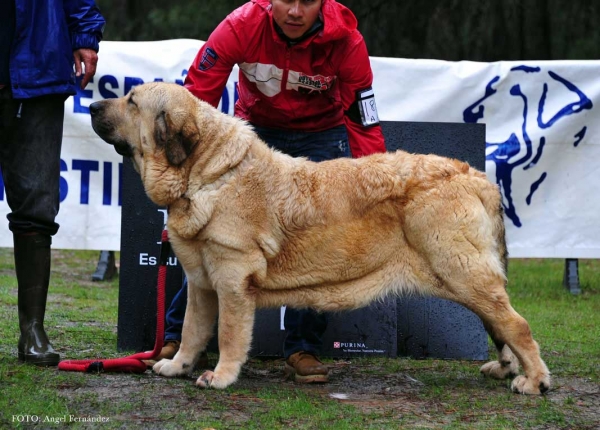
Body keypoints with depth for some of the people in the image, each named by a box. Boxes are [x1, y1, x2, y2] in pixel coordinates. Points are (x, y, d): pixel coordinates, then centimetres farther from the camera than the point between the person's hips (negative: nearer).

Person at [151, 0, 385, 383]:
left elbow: (364, 122, -15)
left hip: (322, 137, 0)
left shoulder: (345, 40, -24)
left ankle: (303, 349, 0)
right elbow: (196, 97, -20)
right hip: (256, 128, 0)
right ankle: (179, 336, 7)